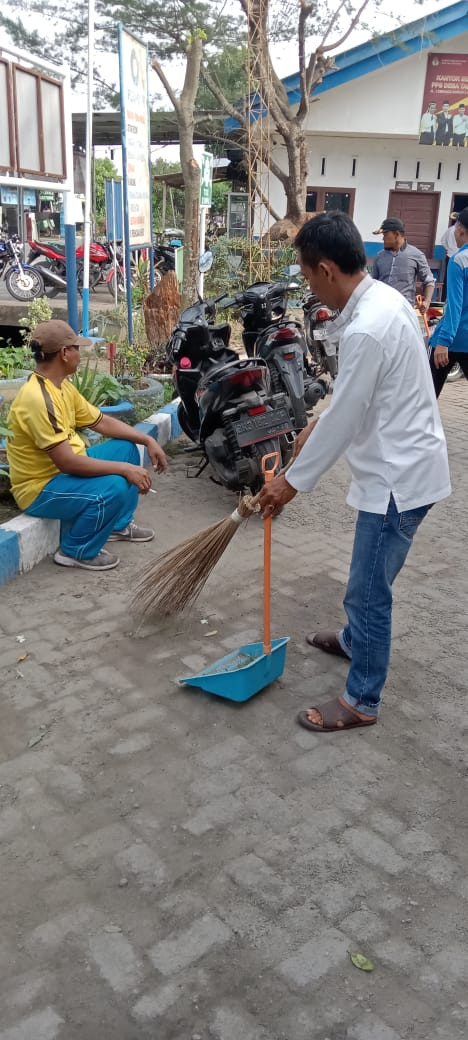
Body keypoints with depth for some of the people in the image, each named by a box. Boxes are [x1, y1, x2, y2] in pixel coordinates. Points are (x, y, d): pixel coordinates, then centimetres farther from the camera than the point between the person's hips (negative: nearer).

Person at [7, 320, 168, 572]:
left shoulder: (63, 387, 4)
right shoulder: (38, 399, -28)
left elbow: (102, 421, 12)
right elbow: (67, 462, -31)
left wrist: (148, 440, 2)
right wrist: (125, 469, -26)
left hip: (65, 468, 10)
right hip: (41, 488, -10)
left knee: (127, 447, 13)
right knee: (114, 488, -31)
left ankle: (119, 525, 24)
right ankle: (77, 551, -7)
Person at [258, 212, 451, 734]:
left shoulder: (365, 329, -27)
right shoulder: (382, 298, 5)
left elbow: (343, 420, -21)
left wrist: (292, 481, -11)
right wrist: (318, 425, 21)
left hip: (398, 475, -10)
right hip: (402, 462, 10)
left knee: (368, 589, 1)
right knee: (369, 577, 28)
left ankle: (360, 702, 16)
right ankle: (354, 639, 50)